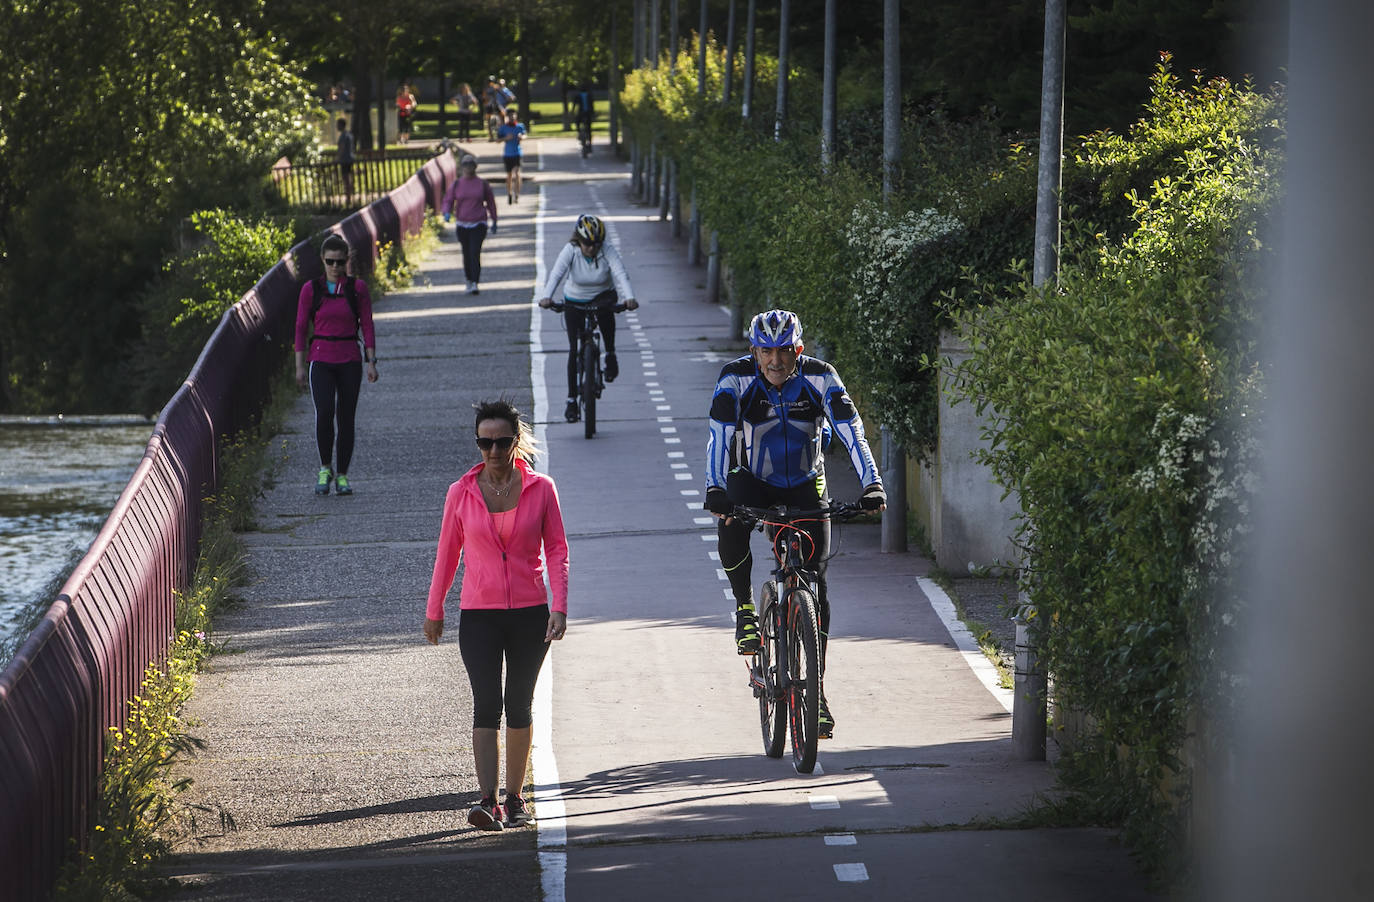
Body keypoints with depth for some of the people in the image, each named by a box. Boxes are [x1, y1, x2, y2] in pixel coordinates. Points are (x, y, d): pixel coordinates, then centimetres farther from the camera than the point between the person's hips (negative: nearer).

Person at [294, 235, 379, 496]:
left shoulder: (357, 288, 2)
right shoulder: (311, 289, 1)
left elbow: (367, 326, 4)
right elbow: (301, 329, 4)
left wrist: (371, 361, -3)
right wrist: (300, 366, 0)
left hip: (350, 361, 1)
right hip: (321, 360, -1)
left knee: (346, 419, 3)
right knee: (324, 413, -19)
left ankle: (342, 475, 14)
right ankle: (325, 469, -1)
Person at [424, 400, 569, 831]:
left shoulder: (540, 489, -1)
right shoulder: (461, 493, 0)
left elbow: (556, 549, 1)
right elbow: (447, 552, 10)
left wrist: (559, 606, -9)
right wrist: (434, 611, 16)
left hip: (529, 614, 1)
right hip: (478, 614, -1)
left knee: (518, 704, 8)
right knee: (486, 703, -12)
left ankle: (514, 798, 19)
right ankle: (487, 800, -19)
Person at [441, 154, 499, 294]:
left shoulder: (482, 184, 1)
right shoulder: (456, 184, 3)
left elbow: (490, 202, 10)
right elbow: (448, 200, 3)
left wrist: (494, 221, 14)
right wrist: (447, 213, -18)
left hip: (478, 225, -2)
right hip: (462, 225, 2)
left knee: (475, 253, -17)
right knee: (467, 255, 10)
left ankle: (475, 284, -23)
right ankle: (469, 281, 31)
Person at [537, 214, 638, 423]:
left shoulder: (608, 251, -22)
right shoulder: (570, 251, -22)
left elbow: (620, 274, -35)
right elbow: (556, 273, -36)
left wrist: (629, 298, -53)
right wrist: (546, 297, -54)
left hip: (602, 296, 0)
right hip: (575, 302, 0)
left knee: (605, 310, -35)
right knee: (574, 349, -7)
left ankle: (610, 355, -14)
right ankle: (571, 400, 2)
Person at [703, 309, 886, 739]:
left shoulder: (820, 377, -19)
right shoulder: (736, 378, -20)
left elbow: (851, 430, -25)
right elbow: (720, 434, -29)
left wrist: (872, 484, -38)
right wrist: (715, 489, -43)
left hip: (805, 484, 1)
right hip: (752, 479, -1)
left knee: (815, 581, -7)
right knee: (729, 524, -35)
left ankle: (817, 690, 1)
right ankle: (744, 608, -9)